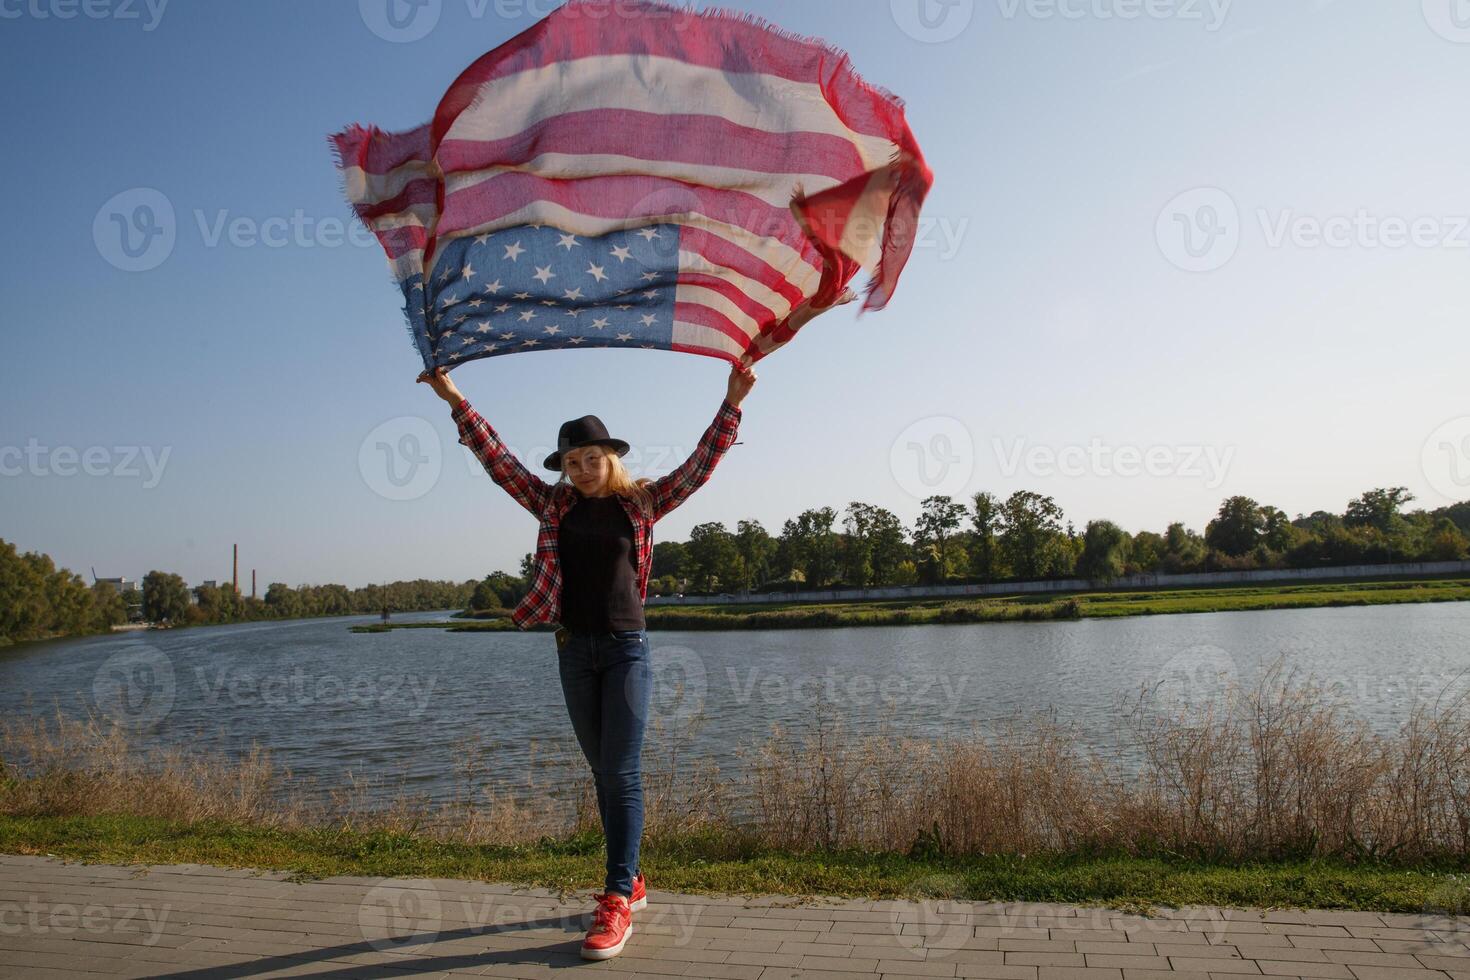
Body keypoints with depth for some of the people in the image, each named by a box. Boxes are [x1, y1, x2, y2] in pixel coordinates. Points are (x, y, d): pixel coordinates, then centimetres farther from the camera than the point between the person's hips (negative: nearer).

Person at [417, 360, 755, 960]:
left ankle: (617, 904, -6)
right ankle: (631, 881, 25)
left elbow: (699, 466, -4)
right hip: (574, 649, 3)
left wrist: (731, 404, -12)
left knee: (621, 773, -8)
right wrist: (455, 401, -2)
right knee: (603, 773, 12)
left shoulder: (642, 503, 1)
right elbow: (498, 460, 3)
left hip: (627, 647, -3)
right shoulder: (554, 503, 5)